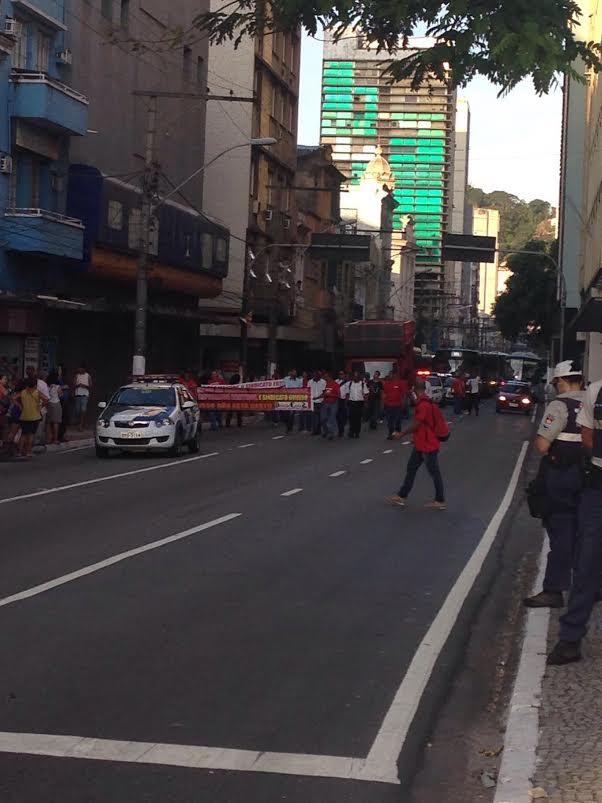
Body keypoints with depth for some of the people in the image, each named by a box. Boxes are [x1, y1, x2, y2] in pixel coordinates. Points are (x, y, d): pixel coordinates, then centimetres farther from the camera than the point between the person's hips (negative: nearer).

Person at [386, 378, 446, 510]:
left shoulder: (423, 404, -24)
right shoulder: (423, 402, 7)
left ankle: (440, 501, 12)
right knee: (411, 468, 13)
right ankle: (402, 497, 19)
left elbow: (416, 424, -22)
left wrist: (402, 434, -10)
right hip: (420, 445, 10)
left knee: (434, 473, 2)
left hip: (428, 446, -10)